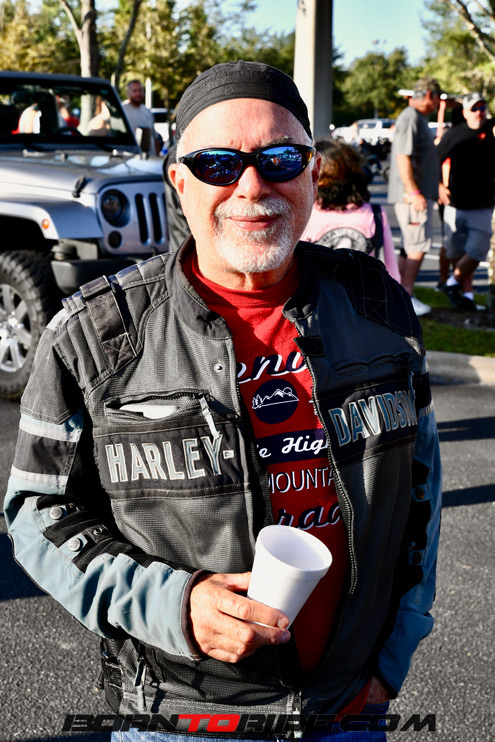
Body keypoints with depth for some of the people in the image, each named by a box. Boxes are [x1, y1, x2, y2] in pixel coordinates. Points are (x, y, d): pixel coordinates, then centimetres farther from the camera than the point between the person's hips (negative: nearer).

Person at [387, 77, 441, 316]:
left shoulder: (418, 118, 20)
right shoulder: (410, 118, -14)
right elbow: (403, 158, -22)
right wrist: (414, 193, -25)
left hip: (420, 193, 10)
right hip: (412, 194, -10)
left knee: (410, 246, 12)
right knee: (418, 245, -11)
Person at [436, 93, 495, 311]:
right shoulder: (453, 135, 2)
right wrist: (439, 186, -2)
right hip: (455, 205, 1)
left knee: (476, 252, -7)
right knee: (458, 253, 8)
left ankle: (453, 282, 16)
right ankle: (467, 293, 22)